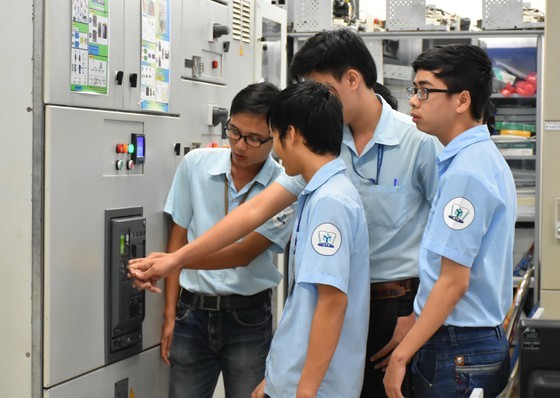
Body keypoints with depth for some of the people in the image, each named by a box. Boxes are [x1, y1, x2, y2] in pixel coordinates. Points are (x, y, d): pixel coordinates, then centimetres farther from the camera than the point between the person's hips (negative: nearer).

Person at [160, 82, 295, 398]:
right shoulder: (196, 164, -2)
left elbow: (243, 253, -16)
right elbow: (179, 239, 5)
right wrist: (170, 314, 3)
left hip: (249, 317, -2)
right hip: (193, 311, 2)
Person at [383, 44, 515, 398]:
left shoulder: (465, 172, -20)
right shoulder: (485, 158, 10)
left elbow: (454, 281, -21)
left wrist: (401, 356, -16)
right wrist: (414, 322, 19)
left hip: (457, 352, -9)